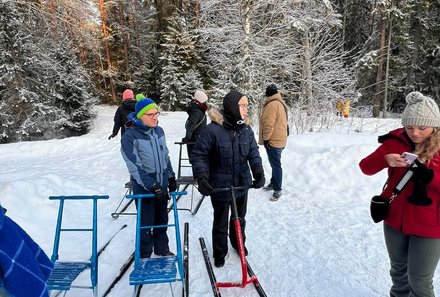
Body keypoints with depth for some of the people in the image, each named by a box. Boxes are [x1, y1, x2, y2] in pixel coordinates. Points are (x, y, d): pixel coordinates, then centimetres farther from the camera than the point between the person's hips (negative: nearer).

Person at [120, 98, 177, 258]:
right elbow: (135, 166, -19)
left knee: (162, 218, 18)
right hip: (144, 187, -5)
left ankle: (162, 248, 38)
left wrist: (171, 177, 13)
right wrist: (152, 186, -22)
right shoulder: (130, 136, -16)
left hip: (162, 184, 6)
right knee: (146, 222, 6)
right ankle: (144, 256, 26)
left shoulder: (159, 131, 2)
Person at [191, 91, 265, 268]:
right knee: (220, 222, 14)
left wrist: (258, 172, -19)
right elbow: (198, 155, -16)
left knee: (239, 218, 26)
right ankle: (219, 253, 38)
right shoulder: (213, 130, -21)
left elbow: (254, 153, -3)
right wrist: (201, 177, -27)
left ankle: (238, 243, 52)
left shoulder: (246, 130, -5)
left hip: (242, 185, 5)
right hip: (219, 186, -4)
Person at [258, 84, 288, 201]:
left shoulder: (272, 105, -18)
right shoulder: (280, 103, 14)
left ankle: (278, 189, 1)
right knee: (275, 163, 19)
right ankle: (273, 183, 32)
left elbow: (269, 124, -22)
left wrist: (266, 138, -15)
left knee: (275, 165, -5)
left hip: (273, 140, -10)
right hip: (280, 139, 10)